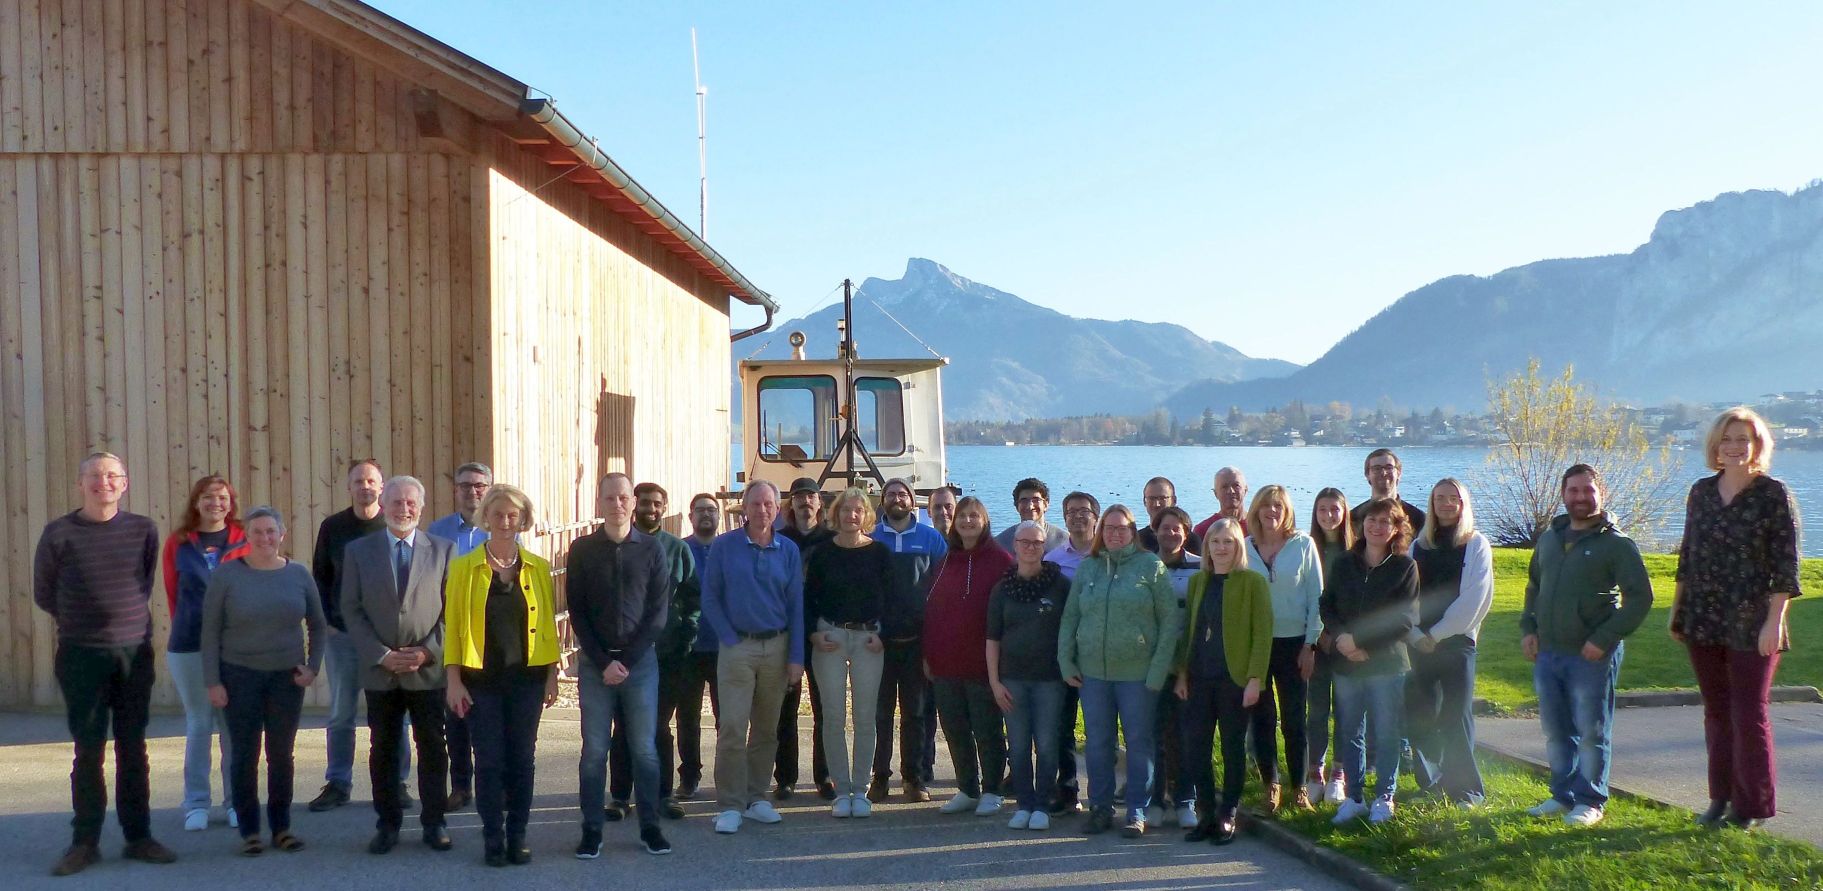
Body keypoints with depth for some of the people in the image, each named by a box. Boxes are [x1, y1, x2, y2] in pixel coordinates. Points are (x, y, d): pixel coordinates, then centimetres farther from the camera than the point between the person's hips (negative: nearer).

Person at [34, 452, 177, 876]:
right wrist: (82, 622, 11)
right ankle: (84, 842, 12)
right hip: (82, 654, -2)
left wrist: (130, 620, 9)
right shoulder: (59, 533, -4)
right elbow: (43, 594, 7)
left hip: (135, 652, 2)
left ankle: (138, 836, 15)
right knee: (88, 750, 3)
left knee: (133, 749, 8)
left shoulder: (143, 530, 1)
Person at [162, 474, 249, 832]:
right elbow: (173, 594, 11)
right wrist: (188, 626, 14)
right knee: (198, 723, 7)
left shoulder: (245, 541, 2)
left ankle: (236, 801, 13)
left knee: (235, 723, 3)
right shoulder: (178, 543, 4)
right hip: (189, 645, 1)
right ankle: (196, 803, 15)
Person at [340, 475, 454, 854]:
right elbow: (351, 610, 0)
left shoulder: (442, 550, 3)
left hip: (429, 668, 0)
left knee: (433, 748, 5)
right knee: (384, 749, 8)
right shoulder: (358, 550, 4)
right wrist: (381, 655, -10)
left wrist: (428, 651, -10)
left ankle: (433, 822, 16)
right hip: (379, 669, 1)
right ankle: (388, 823, 19)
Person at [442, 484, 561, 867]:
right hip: (481, 680, -1)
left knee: (522, 759, 5)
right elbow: (453, 624, -1)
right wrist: (453, 679, -5)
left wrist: (552, 674, 2)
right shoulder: (464, 567, 0)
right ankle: (493, 841, 12)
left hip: (527, 679, 2)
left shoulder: (538, 568, 5)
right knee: (489, 761, 2)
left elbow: (548, 624, 6)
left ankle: (517, 838, 15)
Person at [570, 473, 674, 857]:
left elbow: (658, 612, -1)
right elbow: (577, 613, 1)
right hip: (594, 662, 0)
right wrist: (604, 663, -8)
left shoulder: (651, 549, 2)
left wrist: (626, 660, -9)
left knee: (645, 749, 4)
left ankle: (650, 827, 13)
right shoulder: (582, 550, 3)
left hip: (640, 660, 0)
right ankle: (592, 830, 10)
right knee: (594, 750, 2)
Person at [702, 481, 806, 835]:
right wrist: (730, 639, -8)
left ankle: (755, 798, 19)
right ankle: (730, 806, -3)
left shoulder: (788, 551, 5)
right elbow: (710, 599, 0)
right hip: (737, 647, -3)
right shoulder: (723, 547, -1)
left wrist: (796, 657, 0)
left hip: (777, 647, 3)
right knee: (732, 728, -8)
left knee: (766, 729, 9)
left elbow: (796, 606, 5)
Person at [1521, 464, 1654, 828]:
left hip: (1592, 657, -6)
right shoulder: (1549, 538, 13)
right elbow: (1533, 587, 23)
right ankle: (1563, 794, 25)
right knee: (1555, 731, 13)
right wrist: (1528, 628, 9)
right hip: (1547, 653, 6)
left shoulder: (1616, 544, -7)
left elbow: (1640, 597, -11)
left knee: (1591, 733, 2)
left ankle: (1590, 801, 13)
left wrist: (1604, 639, -16)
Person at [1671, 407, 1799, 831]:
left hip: (1750, 626, -5)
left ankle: (1753, 805, 12)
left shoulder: (1774, 495, -6)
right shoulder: (1701, 492, 9)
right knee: (1716, 713, 11)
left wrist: (1774, 622, -14)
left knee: (1749, 716, 1)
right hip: (1703, 622, 5)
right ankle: (1722, 798, 20)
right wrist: (1677, 610, 14)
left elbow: (1785, 566, -9)